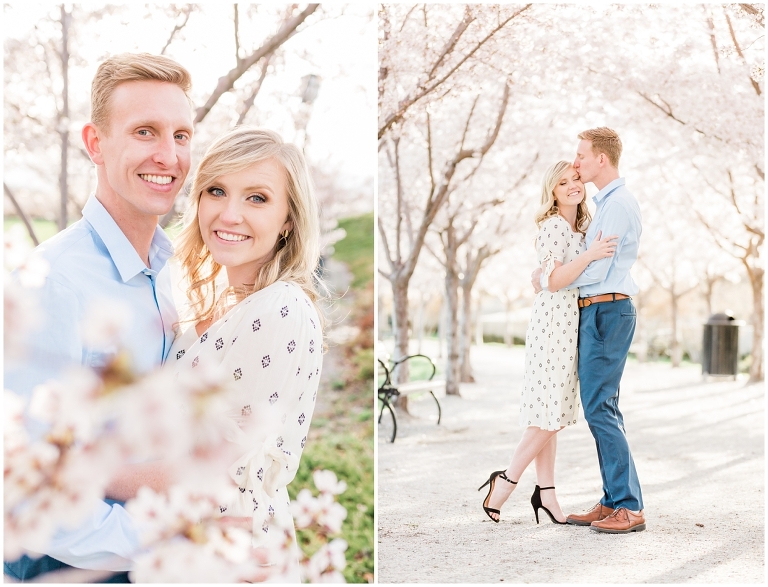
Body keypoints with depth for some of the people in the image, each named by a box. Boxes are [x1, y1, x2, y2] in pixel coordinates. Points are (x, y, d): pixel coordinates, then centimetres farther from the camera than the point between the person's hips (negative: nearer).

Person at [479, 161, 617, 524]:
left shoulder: (578, 228, 17)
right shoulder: (554, 225, -11)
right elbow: (554, 281, -19)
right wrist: (590, 255, -27)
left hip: (569, 322, 9)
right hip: (554, 320, -9)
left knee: (551, 413, 9)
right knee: (551, 412, -8)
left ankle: (546, 491, 11)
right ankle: (506, 480, 3)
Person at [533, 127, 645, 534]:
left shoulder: (618, 205, -14)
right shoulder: (606, 202, 19)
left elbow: (596, 270, -18)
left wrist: (547, 281, -4)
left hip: (606, 312, -10)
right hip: (597, 313, 10)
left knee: (599, 408, -11)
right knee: (603, 409, 9)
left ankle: (630, 508, -9)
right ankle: (613, 502, 12)